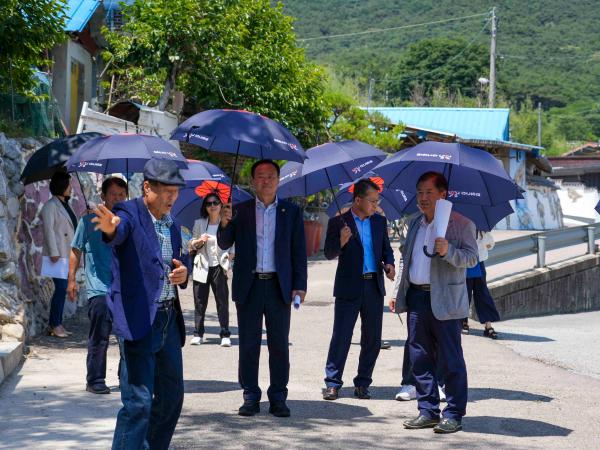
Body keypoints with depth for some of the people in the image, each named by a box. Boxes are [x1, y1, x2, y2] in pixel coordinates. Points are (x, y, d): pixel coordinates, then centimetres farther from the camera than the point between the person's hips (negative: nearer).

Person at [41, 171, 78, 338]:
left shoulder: (65, 205, 18)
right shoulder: (50, 206, -8)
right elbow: (49, 230, -14)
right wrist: (53, 252, -20)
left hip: (67, 255, 9)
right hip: (58, 255, -8)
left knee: (62, 289, 7)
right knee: (61, 288, -11)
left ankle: (56, 324, 10)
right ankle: (54, 325, -7)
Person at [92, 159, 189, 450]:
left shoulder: (172, 226, 14)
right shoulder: (129, 213, -9)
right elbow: (120, 231, -32)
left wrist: (182, 273, 0)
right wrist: (110, 228, -56)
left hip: (169, 319, 8)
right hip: (138, 320, -8)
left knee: (172, 395, 17)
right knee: (138, 401, -11)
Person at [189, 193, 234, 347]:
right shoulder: (199, 224, 9)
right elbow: (191, 246, 14)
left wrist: (229, 256, -8)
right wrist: (199, 241, -6)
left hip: (219, 267, -2)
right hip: (202, 267, 2)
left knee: (222, 302, -4)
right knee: (200, 302, 2)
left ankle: (225, 335, 0)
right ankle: (198, 334, 10)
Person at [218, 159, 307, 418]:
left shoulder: (291, 212, 8)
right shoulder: (241, 211, 8)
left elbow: (299, 250, 6)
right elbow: (225, 244, 6)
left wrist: (299, 285, -2)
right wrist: (225, 224, -14)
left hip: (279, 286, 0)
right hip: (249, 286, 0)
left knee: (279, 345, 2)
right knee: (248, 344, 3)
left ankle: (278, 398, 9)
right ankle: (250, 397, 9)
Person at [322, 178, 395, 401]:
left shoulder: (379, 221, 10)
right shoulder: (338, 222, -3)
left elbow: (386, 249, 18)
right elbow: (329, 253, -4)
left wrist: (388, 264, -2)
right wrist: (342, 241, -24)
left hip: (374, 286, 4)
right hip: (349, 288, -4)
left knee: (372, 339, 6)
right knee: (341, 337, -4)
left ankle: (362, 384, 17)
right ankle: (332, 384, 4)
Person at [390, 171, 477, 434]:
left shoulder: (461, 224, -4)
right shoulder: (415, 223, 17)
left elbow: (471, 258, -11)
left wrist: (448, 252, -28)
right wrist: (398, 294, 20)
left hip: (444, 301, -7)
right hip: (416, 298, 7)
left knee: (450, 360, -2)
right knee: (420, 358, 9)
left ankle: (454, 415, 4)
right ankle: (428, 412, 17)